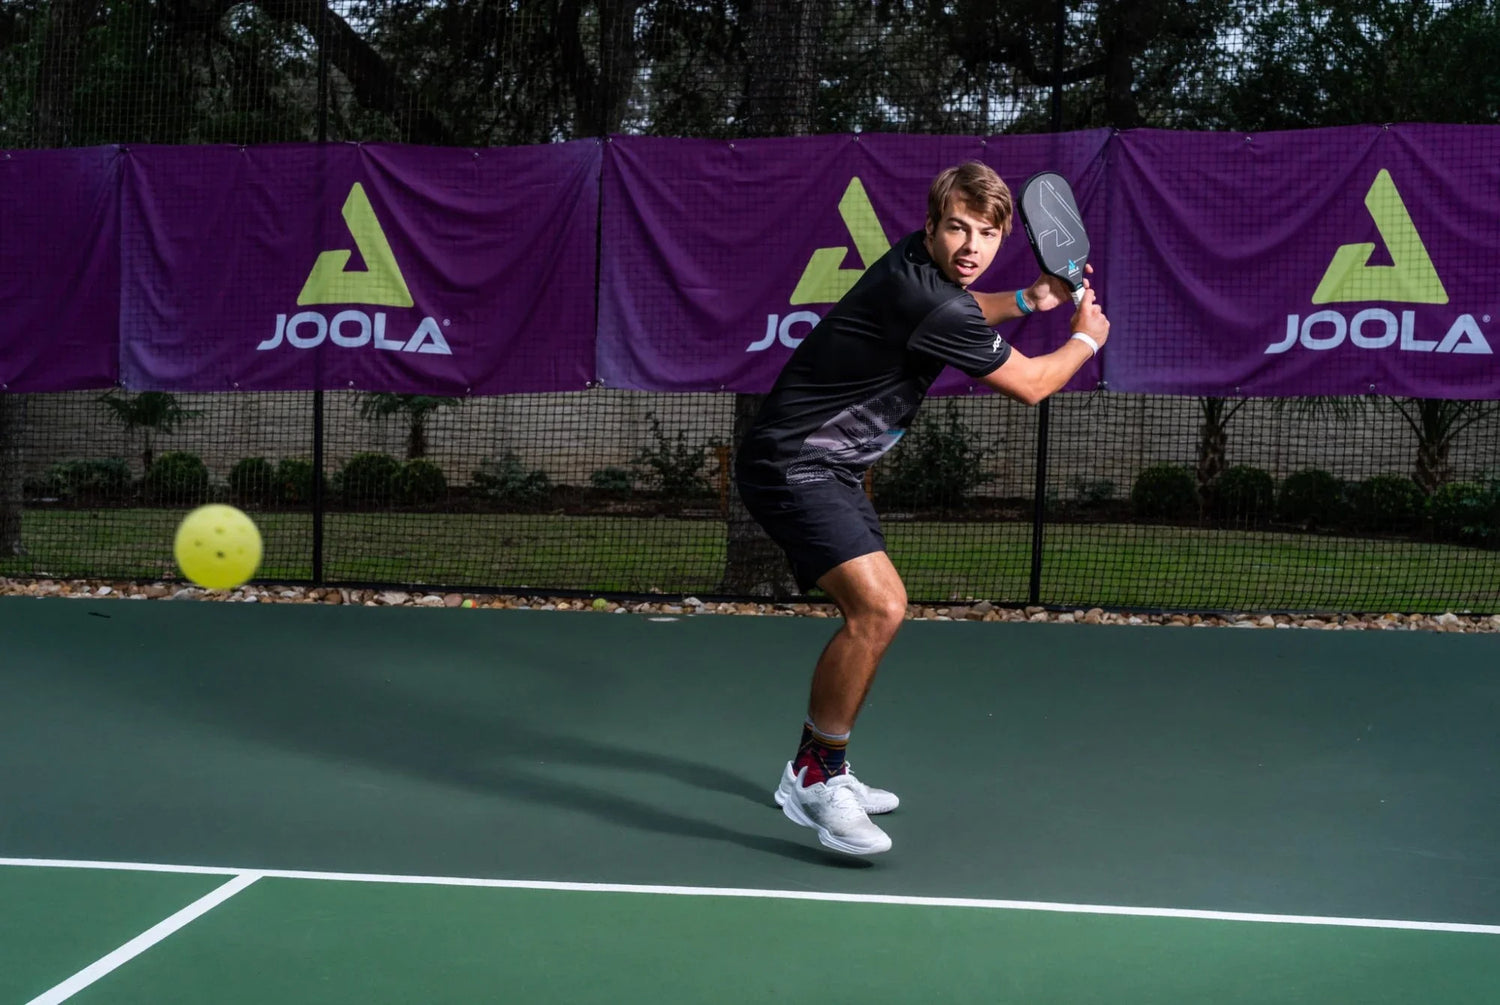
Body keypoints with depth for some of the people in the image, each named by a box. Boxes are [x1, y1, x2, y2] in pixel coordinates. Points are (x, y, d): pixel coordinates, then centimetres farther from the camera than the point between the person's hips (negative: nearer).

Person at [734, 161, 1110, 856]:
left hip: (828, 468, 11)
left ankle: (813, 767, 29)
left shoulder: (918, 264, 6)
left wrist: (1029, 298, 21)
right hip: (789, 464, -11)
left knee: (875, 611, 18)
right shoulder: (927, 300, -23)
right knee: (876, 607, -25)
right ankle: (816, 779, -12)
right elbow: (1029, 385, -9)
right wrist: (1087, 338, 9)